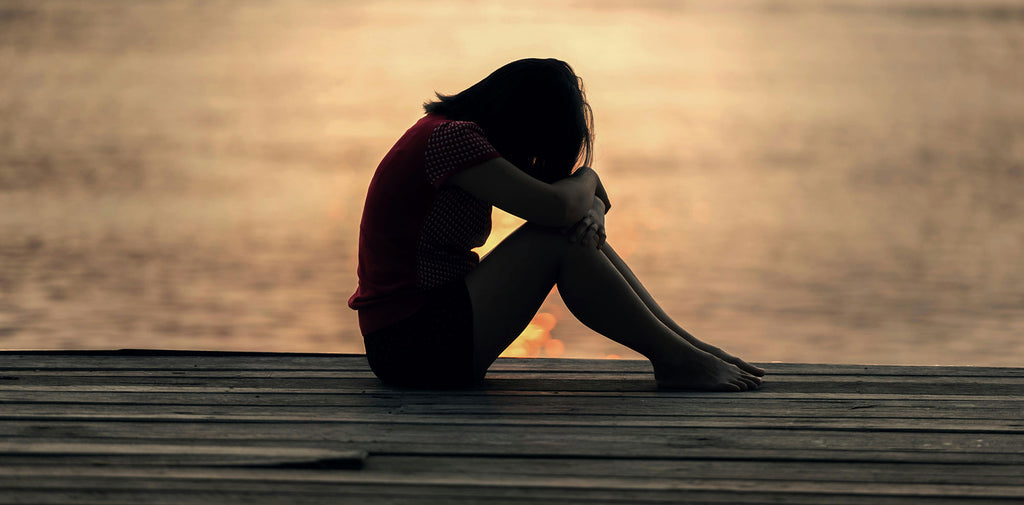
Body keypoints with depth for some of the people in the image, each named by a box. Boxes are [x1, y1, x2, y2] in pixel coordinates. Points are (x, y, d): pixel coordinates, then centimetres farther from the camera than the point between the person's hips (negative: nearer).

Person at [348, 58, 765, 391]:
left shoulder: (451, 132, 15)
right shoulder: (451, 137, -17)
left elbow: (573, 209, 15)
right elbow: (556, 206, -25)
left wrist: (590, 210, -10)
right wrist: (587, 179, -2)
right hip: (411, 344, -10)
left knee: (581, 230, 4)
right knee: (556, 240, -17)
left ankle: (687, 345, 2)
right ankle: (674, 359, -10)